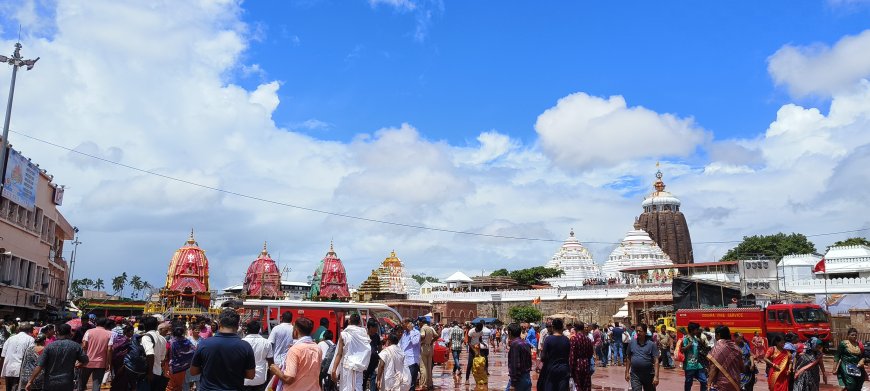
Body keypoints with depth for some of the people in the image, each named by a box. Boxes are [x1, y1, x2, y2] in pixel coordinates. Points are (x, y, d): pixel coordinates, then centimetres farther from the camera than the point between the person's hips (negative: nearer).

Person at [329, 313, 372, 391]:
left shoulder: (344, 334, -5)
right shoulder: (364, 333, 0)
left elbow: (339, 354, -7)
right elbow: (368, 351, 4)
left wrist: (334, 370, -5)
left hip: (347, 366, -2)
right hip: (359, 366, 2)